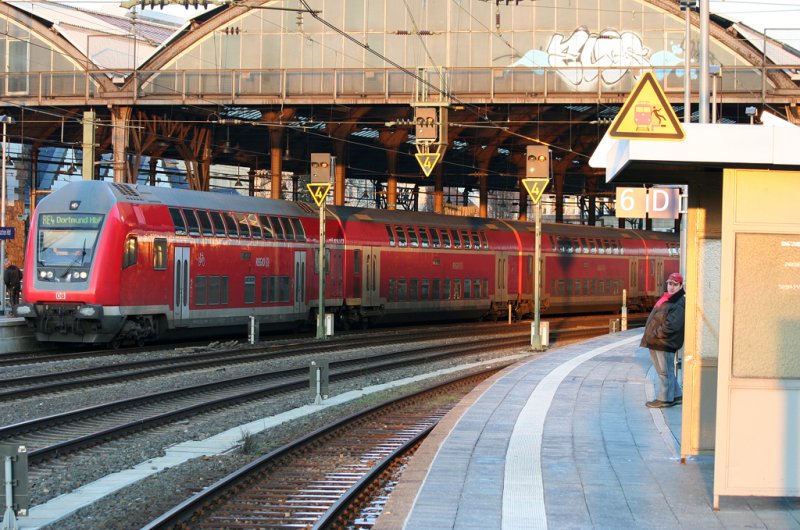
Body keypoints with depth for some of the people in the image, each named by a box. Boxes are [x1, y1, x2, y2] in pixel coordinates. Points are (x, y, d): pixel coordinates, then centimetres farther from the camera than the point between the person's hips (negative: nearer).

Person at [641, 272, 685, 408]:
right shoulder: (666, 299, 14)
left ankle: (664, 399, 6)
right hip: (656, 342, 10)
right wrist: (649, 335, 13)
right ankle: (676, 395, 26)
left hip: (665, 344, -10)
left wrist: (654, 334, -19)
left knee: (664, 372, -1)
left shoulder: (679, 304, -17)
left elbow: (671, 326, -25)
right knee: (667, 371, 17)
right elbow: (656, 318, 23)